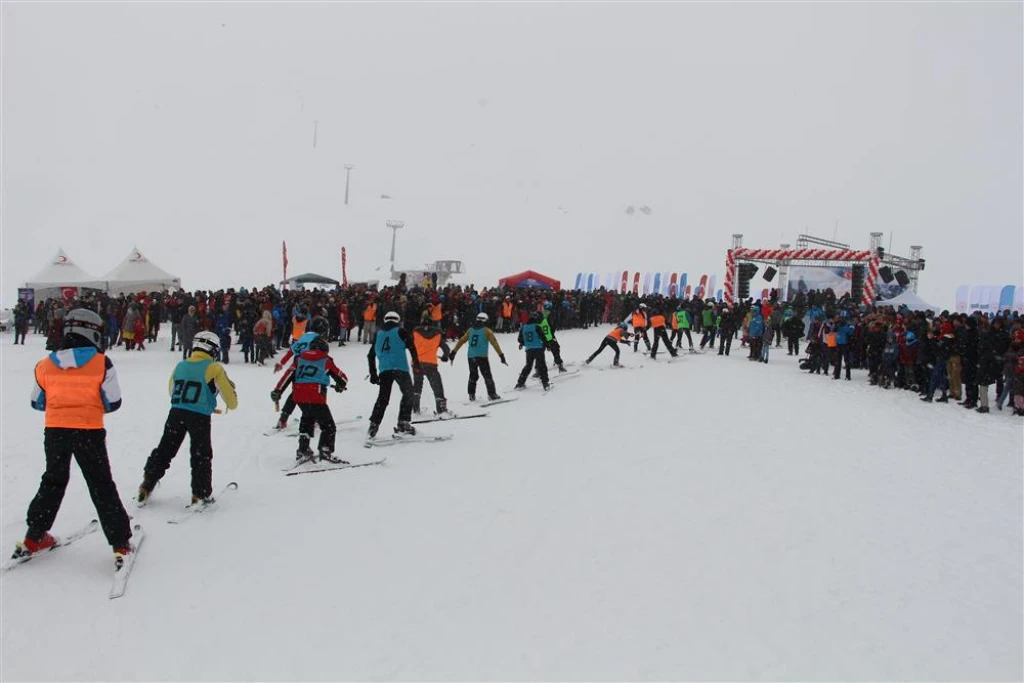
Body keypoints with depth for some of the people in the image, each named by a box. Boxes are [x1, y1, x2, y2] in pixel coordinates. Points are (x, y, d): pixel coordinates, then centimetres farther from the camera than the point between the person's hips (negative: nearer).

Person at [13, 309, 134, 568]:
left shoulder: (45, 365, -1)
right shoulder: (102, 363, -11)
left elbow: (37, 402, 8)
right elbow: (113, 403, -7)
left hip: (54, 431, 3)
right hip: (89, 432, -3)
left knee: (53, 482, 24)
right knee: (102, 488, 6)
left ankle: (34, 538, 30)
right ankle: (121, 544, 6)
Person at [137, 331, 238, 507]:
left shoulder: (180, 366, 10)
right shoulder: (214, 368, -4)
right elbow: (228, 393, -2)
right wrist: (232, 405, 19)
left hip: (176, 413, 4)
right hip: (200, 417, -4)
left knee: (164, 451, 16)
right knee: (201, 456, 8)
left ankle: (146, 488, 22)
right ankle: (201, 495, 9)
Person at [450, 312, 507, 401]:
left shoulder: (470, 330, 12)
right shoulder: (487, 330, 0)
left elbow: (461, 341, 12)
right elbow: (494, 343, -4)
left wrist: (453, 353, 15)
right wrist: (501, 356, -3)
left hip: (471, 357, 4)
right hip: (482, 357, -4)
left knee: (473, 376, 18)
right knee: (487, 376, -1)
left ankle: (471, 395, 17)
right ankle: (492, 394, -7)